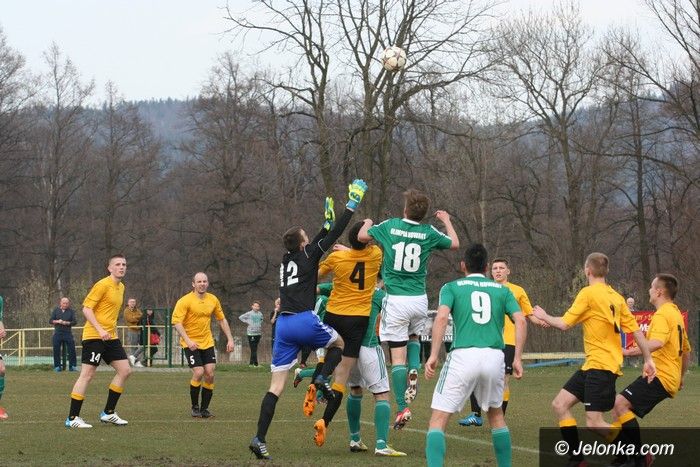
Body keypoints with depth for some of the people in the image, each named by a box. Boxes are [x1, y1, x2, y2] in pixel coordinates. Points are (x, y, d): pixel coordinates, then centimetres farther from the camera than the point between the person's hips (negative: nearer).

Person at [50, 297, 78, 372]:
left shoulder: (71, 311, 7)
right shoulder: (56, 310, 10)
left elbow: (75, 322, 1)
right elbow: (50, 321, 6)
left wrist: (67, 323, -15)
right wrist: (57, 321, -13)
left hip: (68, 333, -1)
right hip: (57, 333, 1)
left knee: (71, 350, -7)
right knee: (56, 350, 0)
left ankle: (72, 366, -1)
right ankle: (57, 366, 8)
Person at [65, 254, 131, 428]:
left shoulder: (121, 287, 15)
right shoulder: (102, 285, -12)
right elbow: (86, 308, -16)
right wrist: (100, 330, -24)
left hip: (110, 337, 9)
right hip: (94, 336, -9)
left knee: (125, 370, 3)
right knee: (87, 374, -8)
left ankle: (108, 413, 13)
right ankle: (72, 418, -4)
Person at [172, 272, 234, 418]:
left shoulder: (213, 300, 5)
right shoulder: (185, 301, -12)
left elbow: (222, 320, 16)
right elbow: (176, 322, -18)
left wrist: (230, 339, 10)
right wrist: (188, 340, -28)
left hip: (207, 343, 5)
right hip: (191, 344, -5)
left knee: (210, 374, -5)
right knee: (198, 373, -16)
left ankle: (204, 408, 8)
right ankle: (195, 407, 2)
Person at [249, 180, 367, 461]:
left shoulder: (287, 260, 19)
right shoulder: (308, 257, 2)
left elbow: (320, 242, 37)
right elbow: (333, 237, 5)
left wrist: (327, 223, 44)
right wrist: (351, 206, 13)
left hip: (283, 324, 5)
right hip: (305, 321, -5)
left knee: (276, 386, 2)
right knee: (338, 342, 27)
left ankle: (259, 439, -10)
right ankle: (323, 378, -2)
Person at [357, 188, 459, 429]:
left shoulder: (390, 226, -4)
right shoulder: (429, 233, 0)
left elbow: (362, 236, 8)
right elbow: (454, 244, 17)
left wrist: (367, 223, 30)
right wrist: (447, 221, 33)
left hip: (396, 299, -2)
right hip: (420, 300, 2)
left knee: (398, 355, -1)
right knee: (413, 337, 30)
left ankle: (403, 408, -6)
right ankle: (414, 371, 1)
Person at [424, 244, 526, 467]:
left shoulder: (452, 287, 11)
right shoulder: (502, 290, 19)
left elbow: (442, 317, -6)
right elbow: (520, 321, 6)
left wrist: (433, 355, -8)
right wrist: (517, 359, 6)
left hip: (463, 356, -3)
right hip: (495, 357, 3)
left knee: (438, 419, -1)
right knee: (496, 415, 26)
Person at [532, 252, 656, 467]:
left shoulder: (588, 293, -11)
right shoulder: (616, 297, 12)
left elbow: (564, 324, -9)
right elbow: (636, 330, 9)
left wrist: (544, 316, 9)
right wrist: (648, 359, 11)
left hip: (601, 366, -9)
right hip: (591, 366, 9)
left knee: (594, 423, -10)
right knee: (560, 404, 9)